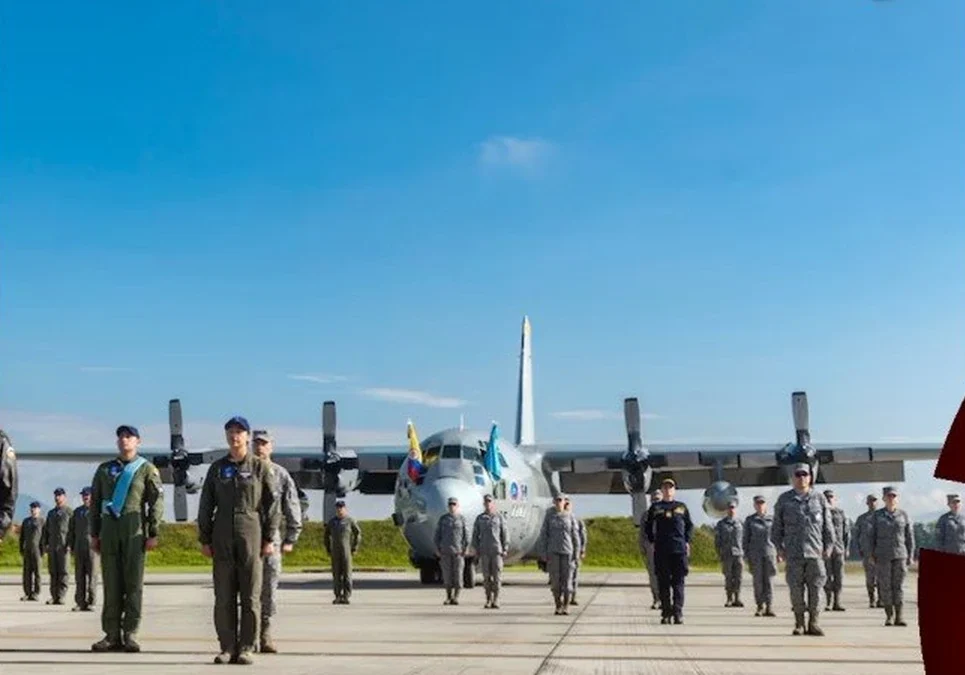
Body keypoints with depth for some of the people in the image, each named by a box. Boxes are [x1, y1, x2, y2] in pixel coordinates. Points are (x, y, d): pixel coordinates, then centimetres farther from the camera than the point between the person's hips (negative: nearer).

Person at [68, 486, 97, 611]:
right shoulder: (77, 511, 20)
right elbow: (71, 529, 20)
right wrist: (70, 545, 10)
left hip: (91, 546, -4)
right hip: (79, 547, 4)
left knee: (91, 574, -5)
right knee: (79, 575, 3)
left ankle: (90, 603, -3)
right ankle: (80, 602, 6)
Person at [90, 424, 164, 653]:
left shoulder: (147, 469, 5)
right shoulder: (104, 469, 16)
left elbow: (156, 503, -1)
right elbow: (95, 502, 15)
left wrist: (153, 534, -8)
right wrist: (94, 534, 9)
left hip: (134, 530, -3)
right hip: (109, 529, 3)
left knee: (133, 582, -3)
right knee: (111, 582, 2)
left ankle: (130, 635, 0)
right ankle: (112, 635, 4)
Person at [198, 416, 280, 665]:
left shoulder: (260, 467, 3)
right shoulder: (217, 467, 11)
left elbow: (272, 505, 1)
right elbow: (205, 505, 12)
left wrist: (270, 539, -5)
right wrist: (204, 539, 6)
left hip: (252, 535, -2)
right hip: (222, 537, 2)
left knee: (251, 596, -1)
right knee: (224, 597, 2)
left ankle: (246, 649, 4)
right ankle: (227, 648, 9)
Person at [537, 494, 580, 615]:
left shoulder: (570, 517, 4)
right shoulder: (549, 517, 4)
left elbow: (575, 536, 5)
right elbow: (543, 535, 3)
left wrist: (576, 553, -1)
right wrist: (543, 553, -3)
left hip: (567, 551, 0)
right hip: (553, 551, 0)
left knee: (566, 578, -2)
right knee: (555, 579, -1)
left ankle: (566, 606, 10)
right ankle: (558, 606, 10)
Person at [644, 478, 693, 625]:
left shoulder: (682, 507, 11)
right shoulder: (655, 508, 9)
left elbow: (690, 525, 15)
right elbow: (649, 526, 15)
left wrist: (687, 541, 4)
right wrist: (652, 541, 4)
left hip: (679, 549, 0)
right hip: (661, 551, 0)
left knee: (678, 582, -3)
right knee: (663, 583, 2)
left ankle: (678, 612, -4)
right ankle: (666, 613, 6)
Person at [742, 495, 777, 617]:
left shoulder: (772, 519, 8)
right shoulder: (749, 520, 5)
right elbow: (745, 538, 5)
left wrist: (779, 553, 5)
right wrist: (746, 556, 0)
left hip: (769, 552, 1)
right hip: (755, 553, 0)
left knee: (768, 580, -2)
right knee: (758, 581, 0)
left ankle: (768, 608, 0)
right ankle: (760, 607, 7)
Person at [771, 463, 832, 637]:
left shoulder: (819, 498, 10)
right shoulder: (784, 499, 9)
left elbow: (827, 525, 10)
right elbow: (777, 526, 11)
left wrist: (828, 546, 3)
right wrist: (779, 547, 3)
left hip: (815, 551, 0)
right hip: (793, 552, 0)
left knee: (815, 588, -2)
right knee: (796, 589, -1)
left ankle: (813, 623, 7)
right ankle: (799, 624, 9)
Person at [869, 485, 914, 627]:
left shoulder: (904, 516, 6)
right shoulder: (877, 515, 6)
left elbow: (910, 537, 8)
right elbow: (872, 535, 7)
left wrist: (910, 555, 4)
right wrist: (872, 554, 4)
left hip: (900, 555, 0)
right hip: (883, 556, 0)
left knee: (899, 585, -2)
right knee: (885, 586, 0)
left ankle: (899, 616, 1)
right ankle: (888, 615, 8)